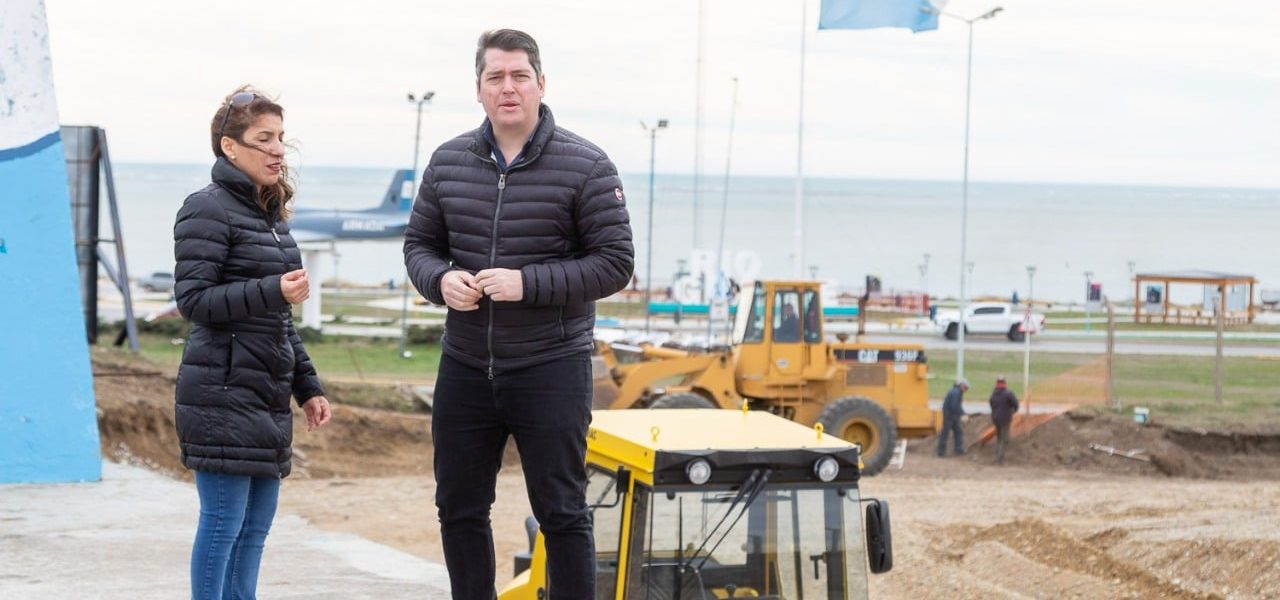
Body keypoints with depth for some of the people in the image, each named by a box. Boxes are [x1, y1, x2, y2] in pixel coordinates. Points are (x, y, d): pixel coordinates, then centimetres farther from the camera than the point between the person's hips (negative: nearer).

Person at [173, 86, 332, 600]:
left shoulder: (268, 213, 19)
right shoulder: (208, 210, -8)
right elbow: (192, 299, -16)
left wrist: (307, 386, 21)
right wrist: (273, 291, -25)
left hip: (267, 396, 9)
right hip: (224, 396, -9)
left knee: (256, 524, 10)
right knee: (224, 520, -7)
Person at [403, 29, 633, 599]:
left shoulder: (585, 166, -8)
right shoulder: (449, 162, 5)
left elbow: (615, 263, -9)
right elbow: (419, 245, 14)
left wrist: (527, 283, -20)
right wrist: (440, 280, -10)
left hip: (551, 369, -4)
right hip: (464, 367, 5)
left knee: (561, 513, 0)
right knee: (459, 508, 12)